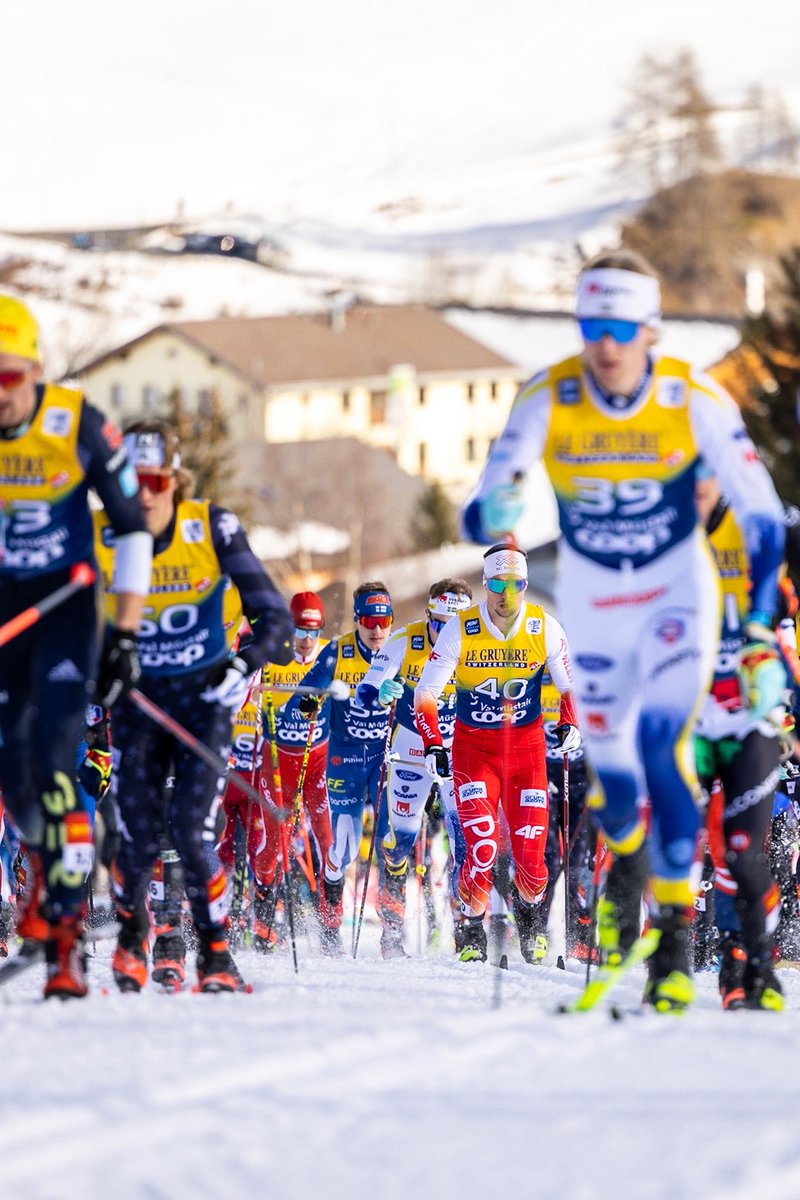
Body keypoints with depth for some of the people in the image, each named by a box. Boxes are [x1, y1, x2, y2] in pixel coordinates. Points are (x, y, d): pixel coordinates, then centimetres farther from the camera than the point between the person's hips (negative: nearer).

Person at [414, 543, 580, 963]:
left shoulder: (544, 628, -7)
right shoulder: (460, 630, -12)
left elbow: (569, 684, 5)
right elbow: (425, 693, -8)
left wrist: (570, 724, -14)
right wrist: (433, 745, -20)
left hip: (527, 746, 1)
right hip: (474, 747, -1)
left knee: (531, 852, -5)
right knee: (481, 849, -16)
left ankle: (528, 912, 28)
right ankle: (470, 929, 8)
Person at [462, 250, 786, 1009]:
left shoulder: (694, 399, -20)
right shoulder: (546, 401, -18)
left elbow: (760, 512, -13)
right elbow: (479, 513, -22)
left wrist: (759, 618, -22)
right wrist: (491, 513, -47)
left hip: (677, 592, -2)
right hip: (591, 603, 2)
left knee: (662, 749, -21)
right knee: (611, 769, 10)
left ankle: (676, 934, -14)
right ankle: (625, 865, 46)